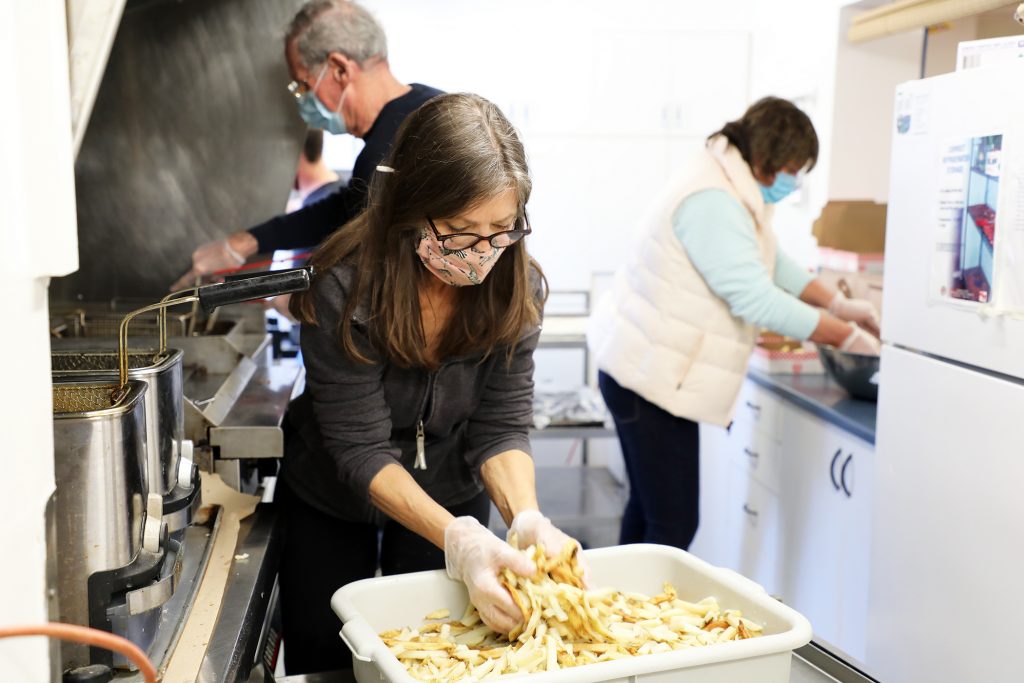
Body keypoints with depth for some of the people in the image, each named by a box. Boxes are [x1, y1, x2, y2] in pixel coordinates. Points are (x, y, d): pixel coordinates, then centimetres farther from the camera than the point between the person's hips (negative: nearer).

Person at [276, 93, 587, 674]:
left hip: (454, 492, 3)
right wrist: (459, 539, -42)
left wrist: (527, 518, -37)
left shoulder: (518, 286, -20)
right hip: (331, 504, -2)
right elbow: (362, 450, -30)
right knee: (325, 662, 15)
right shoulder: (346, 288, -31)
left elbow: (501, 424, -18)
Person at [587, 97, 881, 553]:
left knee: (649, 513, 17)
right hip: (649, 375, -11)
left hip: (649, 369, 11)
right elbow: (756, 299, -24)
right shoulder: (711, 203, -21)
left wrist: (838, 305, 13)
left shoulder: (736, 195, 13)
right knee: (674, 527, -9)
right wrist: (847, 338, -16)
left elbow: (775, 264, 24)